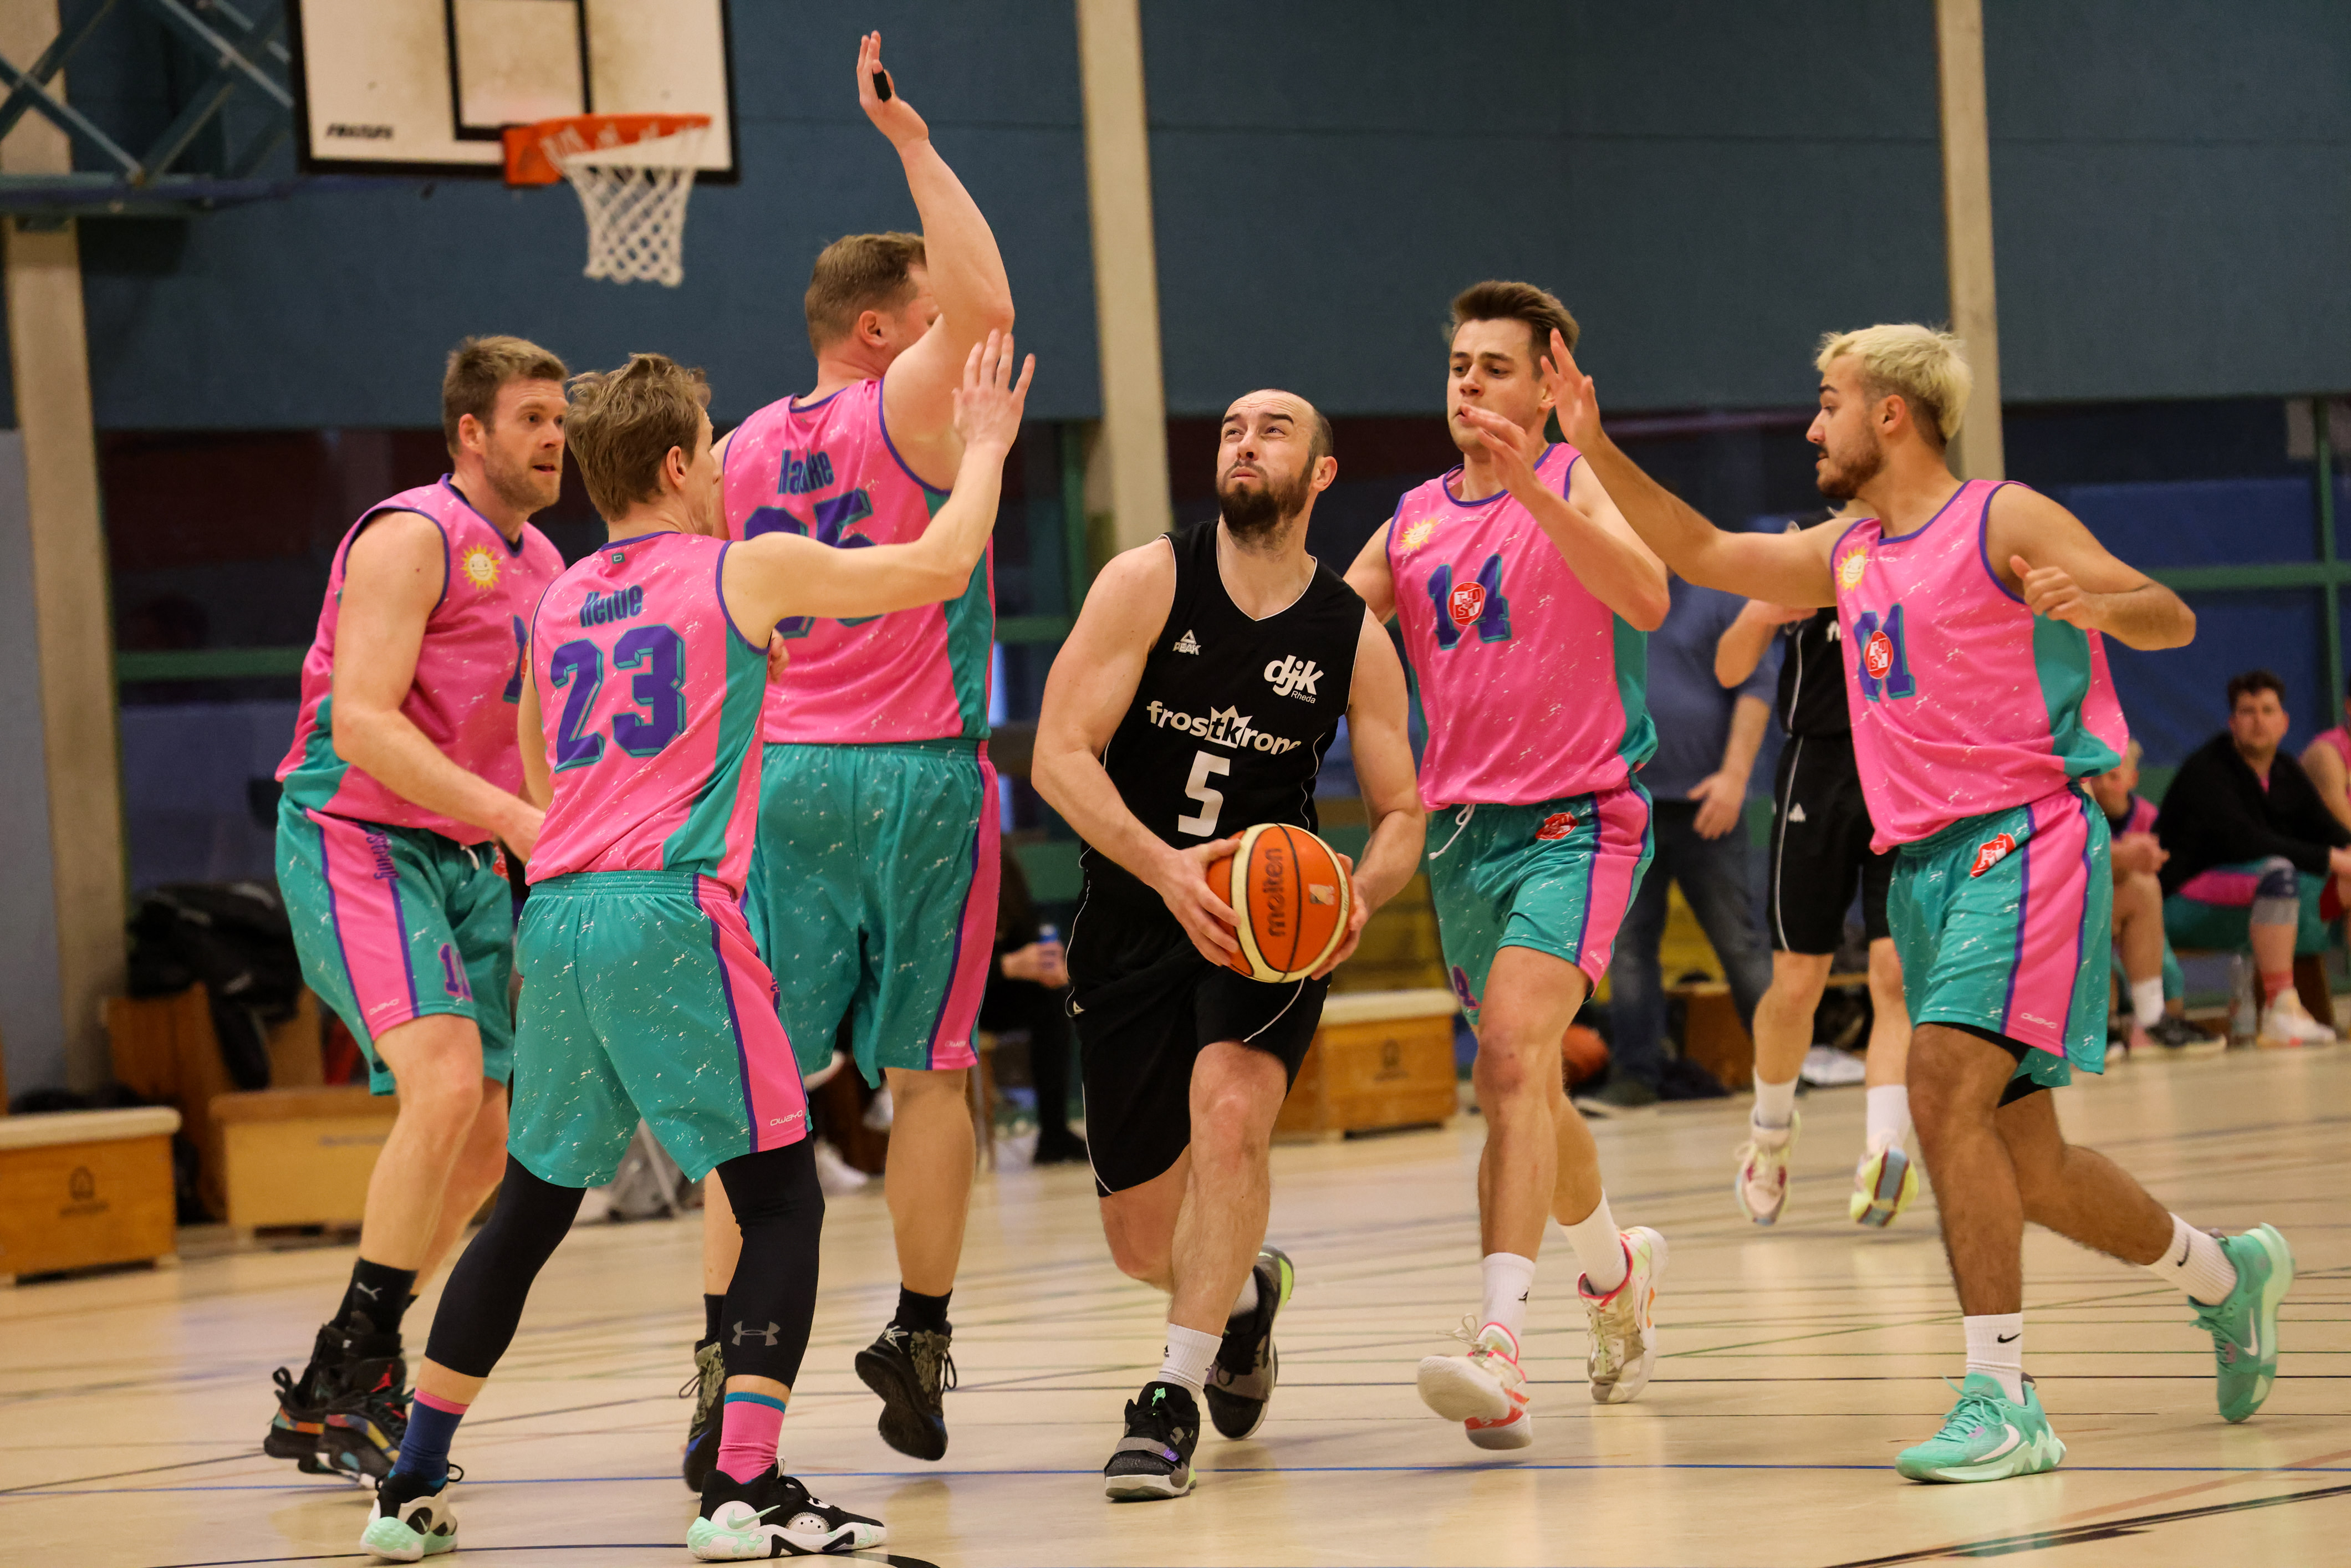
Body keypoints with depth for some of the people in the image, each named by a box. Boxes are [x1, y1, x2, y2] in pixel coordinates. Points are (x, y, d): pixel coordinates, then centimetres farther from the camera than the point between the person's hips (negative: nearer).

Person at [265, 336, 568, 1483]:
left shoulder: (541, 567, 14)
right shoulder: (411, 538, -14)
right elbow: (361, 722, -24)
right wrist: (507, 814, -32)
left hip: (464, 859, 9)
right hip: (355, 839, -9)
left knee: (481, 1143, 7)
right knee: (446, 1086, -25)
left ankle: (333, 1389, 18)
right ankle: (343, 1387, -17)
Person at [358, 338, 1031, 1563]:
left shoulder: (558, 603, 18)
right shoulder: (746, 570, 1)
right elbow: (939, 566, 6)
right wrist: (985, 445, 21)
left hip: (558, 912, 6)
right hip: (671, 912, -6)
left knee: (532, 1207, 16)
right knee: (781, 1197, -1)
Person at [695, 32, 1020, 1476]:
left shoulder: (742, 451, 11)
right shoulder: (908, 413, -7)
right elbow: (985, 305, -23)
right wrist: (913, 142, -15)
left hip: (784, 775, 5)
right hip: (919, 774, -5)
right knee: (928, 1072, 5)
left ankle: (728, 1358, -4)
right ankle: (921, 1341, 8)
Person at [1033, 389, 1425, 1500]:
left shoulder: (1354, 638, -2)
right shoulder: (1150, 583, -8)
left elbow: (1401, 814, 6)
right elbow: (1060, 757, -14)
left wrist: (1360, 892, -17)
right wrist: (1165, 867, -29)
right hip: (1134, 913, 1)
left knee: (1229, 1105, -31)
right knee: (1141, 1241, 5)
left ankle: (1174, 1399, -22)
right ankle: (1245, 1293, 43)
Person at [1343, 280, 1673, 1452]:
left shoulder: (1577, 486, -4)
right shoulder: (1412, 523, 12)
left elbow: (1646, 598, -23)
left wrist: (1529, 488, -32)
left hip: (1577, 819, -7)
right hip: (1463, 826, 7)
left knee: (1513, 1051, -24)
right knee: (1520, 1085, 16)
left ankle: (1501, 1346, -32)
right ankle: (1617, 1268, 43)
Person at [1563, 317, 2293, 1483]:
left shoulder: (2003, 522, -4)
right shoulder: (1847, 556, 17)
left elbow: (2172, 619, -10)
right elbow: (1698, 552, 26)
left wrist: (2092, 603, -32)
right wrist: (1596, 449, 16)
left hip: (2025, 838, -8)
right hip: (1923, 861, 8)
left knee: (1945, 1083, -25)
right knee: (2022, 1166, 9)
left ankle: (2001, 1400, -25)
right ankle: (2225, 1271, 34)